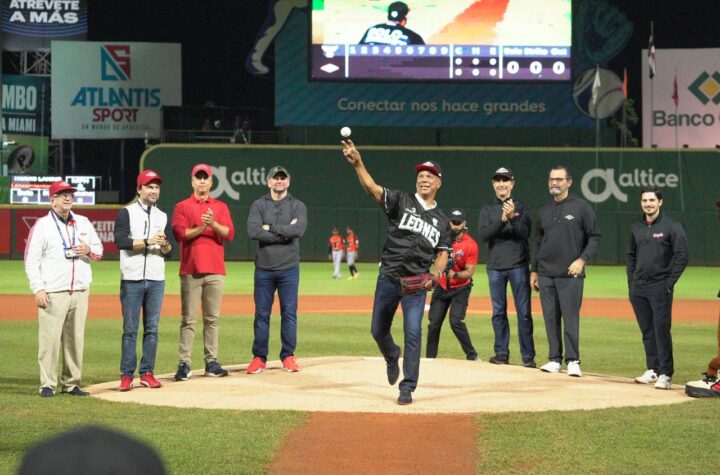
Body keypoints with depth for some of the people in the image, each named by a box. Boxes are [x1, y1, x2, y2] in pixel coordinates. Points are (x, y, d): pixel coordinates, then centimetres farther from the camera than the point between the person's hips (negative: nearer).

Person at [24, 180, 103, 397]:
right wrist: (38, 289, -12)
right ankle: (48, 384, -3)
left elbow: (99, 250, 23)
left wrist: (89, 251, -2)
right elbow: (31, 260, -3)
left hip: (80, 291, 5)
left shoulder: (83, 223, 15)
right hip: (53, 293, -5)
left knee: (76, 339, 6)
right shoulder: (42, 225, 0)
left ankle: (71, 383, 13)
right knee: (50, 339, -8)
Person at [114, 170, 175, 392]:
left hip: (156, 281, 4)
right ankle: (126, 375, 1)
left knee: (152, 328, 5)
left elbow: (170, 252, 10)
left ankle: (147, 373, 10)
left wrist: (164, 243, -12)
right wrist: (148, 241, -20)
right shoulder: (126, 213, 1)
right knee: (130, 329, -2)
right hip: (132, 280, -4)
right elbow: (120, 241, -15)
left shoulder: (163, 217, 13)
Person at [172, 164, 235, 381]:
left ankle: (211, 362, 9)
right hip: (190, 271, -2)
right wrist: (201, 228, -17)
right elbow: (179, 233, -7)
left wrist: (213, 224, -15)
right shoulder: (182, 207, 7)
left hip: (215, 271, 2)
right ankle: (184, 363, -3)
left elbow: (229, 233, 1)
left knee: (213, 318, 4)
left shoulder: (220, 207, 13)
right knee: (188, 319, -3)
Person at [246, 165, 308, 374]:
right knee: (261, 314, 3)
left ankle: (288, 356, 10)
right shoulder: (258, 205, 5)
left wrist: (270, 228, -11)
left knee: (289, 313, 2)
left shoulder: (298, 206, 4)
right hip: (264, 268, 0)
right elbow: (253, 231, -12)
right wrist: (284, 232, -12)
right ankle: (259, 357, 8)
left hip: (289, 268, 0)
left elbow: (299, 230, -15)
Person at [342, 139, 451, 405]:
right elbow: (372, 188, -13)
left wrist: (436, 274, -11)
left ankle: (407, 388, -3)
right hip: (388, 279, 0)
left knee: (413, 333, -10)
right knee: (378, 330, 9)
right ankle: (392, 357, 43)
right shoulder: (401, 202, 2)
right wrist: (357, 163, -31)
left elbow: (442, 254, 11)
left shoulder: (442, 221, 11)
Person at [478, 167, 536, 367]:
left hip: (518, 266, -2)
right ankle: (502, 354, 14)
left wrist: (513, 218, -24)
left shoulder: (521, 207, 5)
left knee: (524, 312, -5)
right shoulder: (487, 209, 10)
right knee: (498, 312, 6)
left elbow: (525, 233, -7)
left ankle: (528, 357, -4)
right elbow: (483, 234, -6)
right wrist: (503, 220, -20)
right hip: (495, 267, 2)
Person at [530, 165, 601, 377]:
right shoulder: (543, 211, 14)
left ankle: (573, 361, -3)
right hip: (546, 274, 5)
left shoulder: (581, 207, -1)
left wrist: (582, 259, -13)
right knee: (550, 318, 5)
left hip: (570, 274, -5)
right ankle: (555, 360, 11)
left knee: (570, 317, -7)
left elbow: (595, 237, -1)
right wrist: (534, 270, 15)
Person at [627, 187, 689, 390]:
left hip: (660, 287, -6)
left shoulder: (672, 226, -5)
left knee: (661, 330, -8)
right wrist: (631, 282, 13)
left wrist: (669, 283, -11)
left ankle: (665, 374, -6)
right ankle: (652, 370, 17)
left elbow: (682, 257, -7)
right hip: (638, 289, 6)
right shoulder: (637, 227, 12)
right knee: (647, 331, 10)